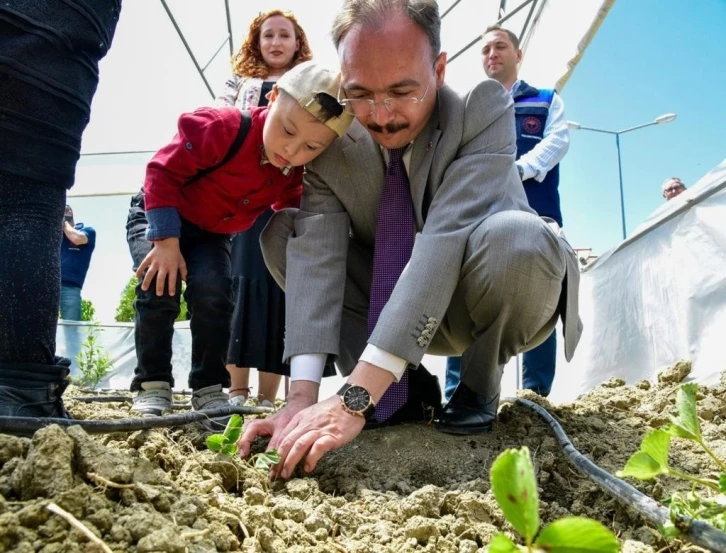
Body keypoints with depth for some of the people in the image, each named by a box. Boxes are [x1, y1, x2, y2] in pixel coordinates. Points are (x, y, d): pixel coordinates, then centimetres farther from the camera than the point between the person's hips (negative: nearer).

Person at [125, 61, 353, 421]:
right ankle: (152, 384, -4)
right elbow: (163, 172, -27)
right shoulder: (221, 128, -34)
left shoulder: (298, 173, -16)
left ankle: (209, 388, -4)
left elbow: (289, 207, 5)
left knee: (213, 292, -17)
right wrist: (166, 239, -31)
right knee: (159, 286, -20)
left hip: (212, 233, 4)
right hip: (158, 216, -3)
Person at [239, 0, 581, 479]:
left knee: (512, 236, -37)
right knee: (283, 232, -11)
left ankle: (479, 384, -5)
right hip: (396, 307, 4)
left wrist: (355, 396, -45)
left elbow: (445, 237, -37)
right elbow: (316, 253, -23)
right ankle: (406, 385, -2)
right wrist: (302, 394, -37)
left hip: (486, 304, -3)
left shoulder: (485, 110, -24)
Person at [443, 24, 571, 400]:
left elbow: (558, 140, 2)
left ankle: (536, 394, 1)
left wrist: (517, 169, -17)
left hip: (535, 215, -1)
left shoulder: (547, 100, 21)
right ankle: (457, 396, -4)